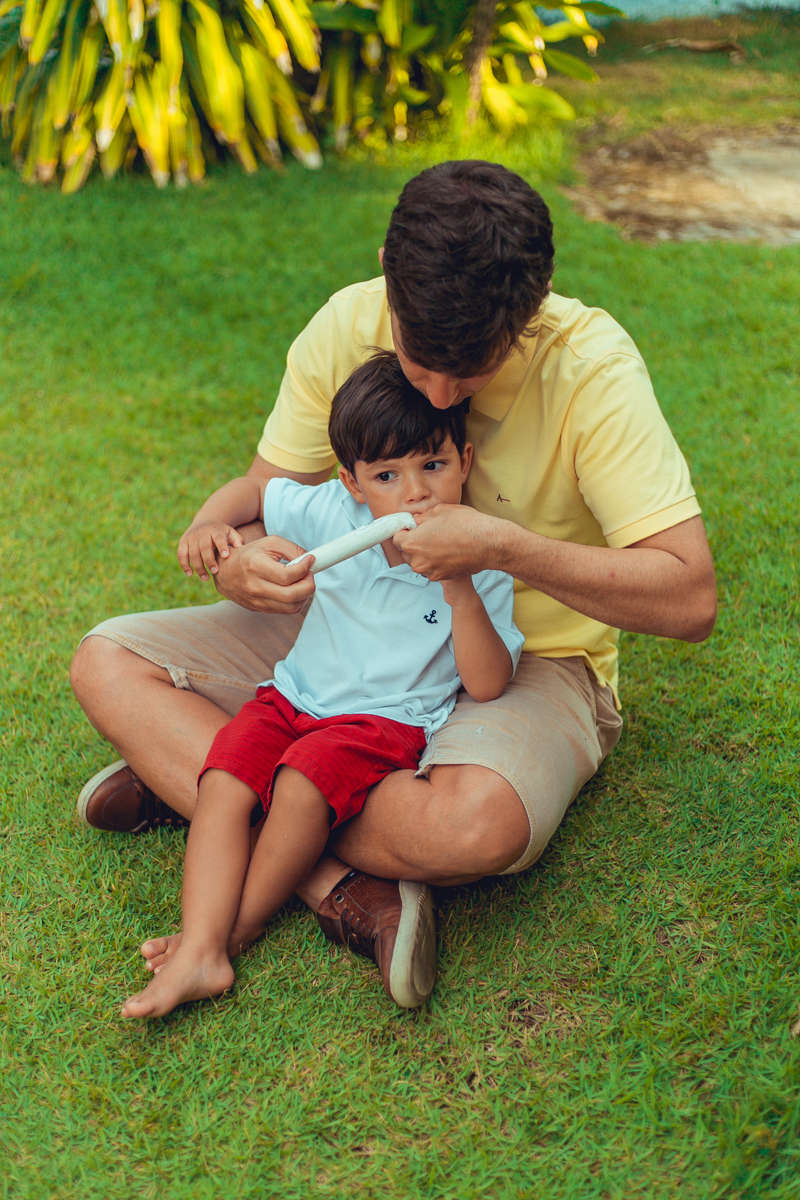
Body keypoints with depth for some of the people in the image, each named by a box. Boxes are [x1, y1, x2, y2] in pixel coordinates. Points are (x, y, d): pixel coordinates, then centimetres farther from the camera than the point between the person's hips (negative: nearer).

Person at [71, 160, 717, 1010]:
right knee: (108, 662, -11)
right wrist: (240, 564, -26)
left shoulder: (591, 366, -23)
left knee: (478, 827, -39)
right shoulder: (348, 325, -12)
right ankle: (333, 879, -20)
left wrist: (506, 547, -33)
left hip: (525, 660, -4)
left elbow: (689, 600, -25)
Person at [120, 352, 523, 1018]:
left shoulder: (483, 570, -10)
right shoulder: (335, 516, -2)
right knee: (223, 781, -20)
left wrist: (461, 592, -29)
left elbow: (487, 686, -16)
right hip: (297, 695, 4)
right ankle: (199, 951, -24)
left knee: (304, 781, -31)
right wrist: (207, 524, -8)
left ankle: (239, 925, -12)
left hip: (388, 718, -4)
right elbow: (255, 488, 15)